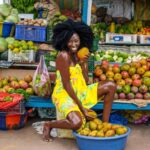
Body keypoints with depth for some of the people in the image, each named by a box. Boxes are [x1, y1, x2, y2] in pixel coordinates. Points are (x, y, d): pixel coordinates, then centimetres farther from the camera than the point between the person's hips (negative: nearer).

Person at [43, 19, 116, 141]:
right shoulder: (63, 56, -18)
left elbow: (85, 82, 3)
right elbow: (66, 85, -19)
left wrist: (83, 65, -12)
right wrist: (82, 108, -18)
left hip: (80, 92, 8)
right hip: (64, 94, -8)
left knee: (111, 86, 1)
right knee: (77, 123, -34)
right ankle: (49, 125, -2)